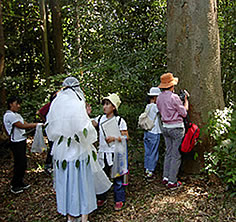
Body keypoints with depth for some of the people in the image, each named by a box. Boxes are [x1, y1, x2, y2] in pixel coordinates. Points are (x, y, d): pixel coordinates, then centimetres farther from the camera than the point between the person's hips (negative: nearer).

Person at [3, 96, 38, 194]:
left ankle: (19, 183, 28)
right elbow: (22, 126, -19)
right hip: (16, 143, -9)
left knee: (23, 163, 14)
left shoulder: (17, 115, 16)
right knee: (20, 164, -2)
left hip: (22, 141, 9)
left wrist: (36, 124, -7)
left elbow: (26, 123, 9)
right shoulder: (9, 115, -15)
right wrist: (35, 124, -15)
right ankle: (14, 186, 12)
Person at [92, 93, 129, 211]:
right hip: (102, 153, 4)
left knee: (117, 178, 6)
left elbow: (126, 137, -8)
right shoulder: (100, 118, 5)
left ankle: (119, 200, 23)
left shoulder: (120, 121, -7)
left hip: (115, 154, -4)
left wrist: (114, 138, -22)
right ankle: (101, 198, 32)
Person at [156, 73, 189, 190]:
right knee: (176, 155, 1)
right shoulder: (174, 97, -17)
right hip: (176, 128, -7)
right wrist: (185, 100, 3)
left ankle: (165, 177, 21)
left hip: (165, 127, 7)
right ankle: (172, 181, 7)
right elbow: (184, 113, -9)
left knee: (168, 153, 16)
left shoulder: (159, 98, 5)